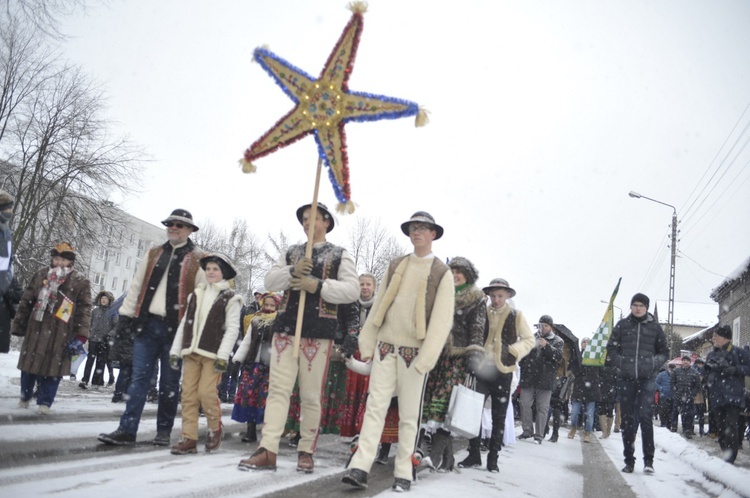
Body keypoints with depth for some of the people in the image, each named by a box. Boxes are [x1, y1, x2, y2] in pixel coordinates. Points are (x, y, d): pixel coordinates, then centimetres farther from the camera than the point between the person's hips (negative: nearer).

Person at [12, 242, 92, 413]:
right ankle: (25, 396, 31)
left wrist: (80, 336, -13)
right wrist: (18, 325, 10)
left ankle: (45, 401, 12)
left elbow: (84, 310, -6)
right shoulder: (40, 275, 9)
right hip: (36, 329, 3)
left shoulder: (80, 282, -2)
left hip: (60, 334, -3)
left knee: (52, 367, -1)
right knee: (29, 363, 11)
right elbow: (26, 302, 12)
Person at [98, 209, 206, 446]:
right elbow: (136, 286, 16)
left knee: (169, 382, 6)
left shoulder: (198, 260, 0)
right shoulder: (153, 254, 14)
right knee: (139, 378, 2)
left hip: (175, 328, -3)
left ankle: (164, 431, 16)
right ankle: (127, 430, 3)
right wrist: (126, 315, 10)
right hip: (147, 324, 3)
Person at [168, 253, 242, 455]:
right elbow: (184, 323, 15)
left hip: (212, 354, -5)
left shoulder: (230, 298, -1)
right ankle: (189, 438, 6)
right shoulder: (196, 294, 15)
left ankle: (215, 428, 12)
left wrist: (223, 356, -16)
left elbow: (232, 329, -8)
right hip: (191, 351, 5)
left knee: (206, 392, -12)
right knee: (188, 393, 1)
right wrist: (175, 351, 10)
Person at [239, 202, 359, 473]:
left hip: (318, 331, -3)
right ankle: (268, 451, -3)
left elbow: (352, 290, -5)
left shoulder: (339, 255, 7)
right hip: (286, 327, 4)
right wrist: (292, 272, -10)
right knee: (278, 389, -2)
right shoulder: (291, 253, 19)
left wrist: (318, 285, -16)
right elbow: (270, 281, 9)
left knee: (311, 395, 1)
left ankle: (306, 451, 12)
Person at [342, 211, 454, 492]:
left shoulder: (442, 273, 1)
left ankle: (403, 472, 12)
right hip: (386, 346, 3)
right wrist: (367, 344, 8)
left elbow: (442, 320, -6)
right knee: (375, 406, -2)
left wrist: (426, 358, -14)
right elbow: (378, 306, 12)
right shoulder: (396, 266, 12)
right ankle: (360, 467, -4)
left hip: (415, 351, -3)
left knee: (409, 414, 4)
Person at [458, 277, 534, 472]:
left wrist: (514, 351, -10)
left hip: (503, 371, -1)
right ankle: (474, 454, 12)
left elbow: (529, 339, 6)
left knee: (499, 417, 5)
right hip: (481, 368, 1)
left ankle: (493, 458, 15)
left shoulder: (516, 315, 3)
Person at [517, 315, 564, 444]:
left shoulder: (557, 341, 8)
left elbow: (558, 356, -9)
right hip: (528, 377, 3)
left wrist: (547, 346, -22)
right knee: (525, 404, 2)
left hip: (545, 379, -2)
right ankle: (527, 430, 14)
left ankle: (539, 435, 5)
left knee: (542, 407, 0)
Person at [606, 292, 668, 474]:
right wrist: (619, 361, -6)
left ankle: (648, 460, 0)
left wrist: (655, 363, -5)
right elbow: (611, 347, 10)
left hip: (647, 378, -1)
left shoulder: (655, 327, 6)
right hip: (626, 378, 1)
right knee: (627, 419, 6)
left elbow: (664, 351, 13)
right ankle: (629, 460, 16)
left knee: (645, 416, -10)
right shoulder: (622, 325, 7)